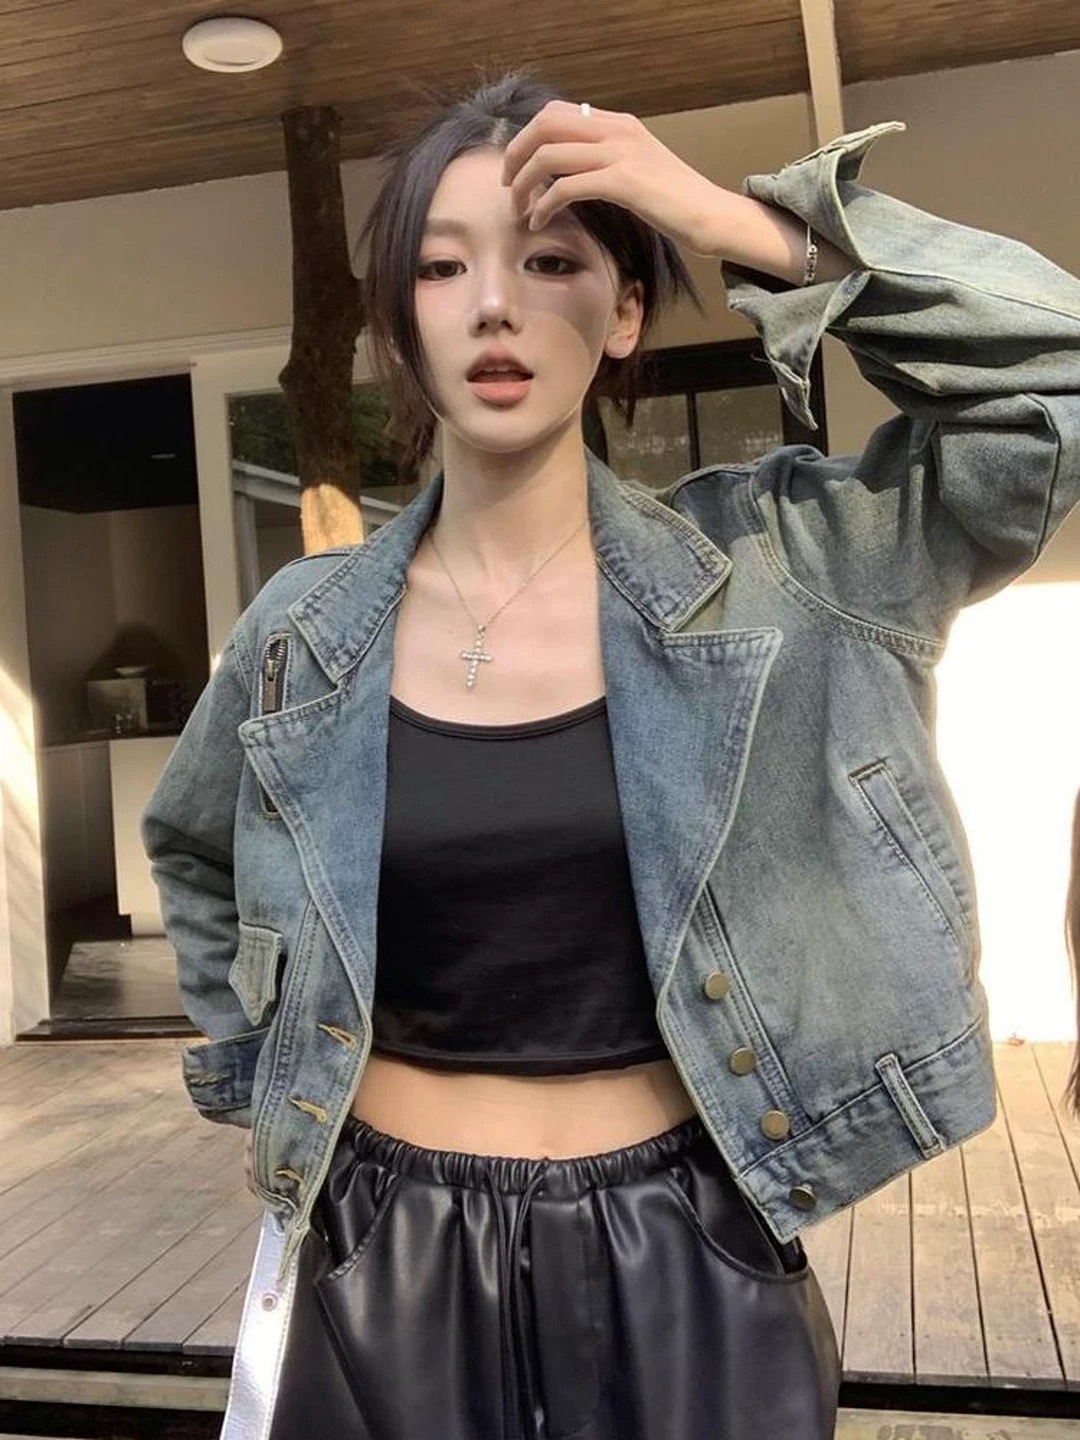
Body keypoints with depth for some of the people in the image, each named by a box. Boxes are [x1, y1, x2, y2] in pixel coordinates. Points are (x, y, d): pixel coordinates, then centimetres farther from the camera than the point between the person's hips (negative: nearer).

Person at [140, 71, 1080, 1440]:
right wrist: (263, 1066, 12)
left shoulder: (769, 566, -7)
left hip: (686, 1261, 0)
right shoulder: (304, 629, -2)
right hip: (385, 1267, 1)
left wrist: (743, 223, -18)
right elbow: (195, 851, 17)